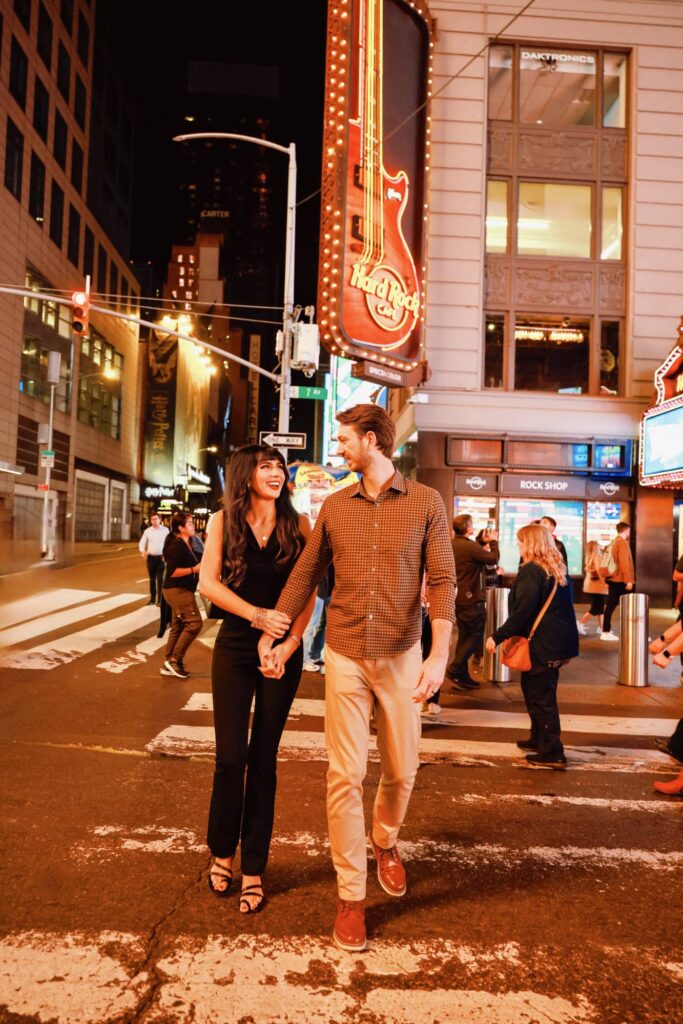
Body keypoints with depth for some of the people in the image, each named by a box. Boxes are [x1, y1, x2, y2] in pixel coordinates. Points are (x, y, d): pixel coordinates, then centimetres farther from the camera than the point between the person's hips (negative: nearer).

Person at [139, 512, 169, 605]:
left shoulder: (165, 530, 0)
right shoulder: (147, 531, 5)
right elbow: (142, 543, 4)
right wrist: (143, 551, -16)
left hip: (161, 557, -2)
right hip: (151, 557, 2)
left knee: (160, 579, -6)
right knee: (152, 579, 10)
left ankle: (160, 599, 0)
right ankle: (152, 599, 20)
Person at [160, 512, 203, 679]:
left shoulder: (186, 544, 13)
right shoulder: (177, 545, -17)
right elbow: (172, 571, -23)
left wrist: (200, 566, 9)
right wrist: (194, 569, -21)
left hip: (181, 590, 10)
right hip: (177, 590, -10)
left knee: (177, 627, 13)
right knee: (194, 623, -13)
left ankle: (169, 664, 19)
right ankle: (174, 659, -4)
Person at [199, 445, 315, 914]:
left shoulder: (297, 524, 1)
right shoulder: (224, 521, 1)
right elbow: (209, 583, -8)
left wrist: (290, 643, -16)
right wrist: (258, 615, -20)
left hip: (283, 651, 0)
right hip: (234, 648, 0)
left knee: (263, 760, 6)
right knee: (231, 757, 0)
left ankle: (254, 870, 18)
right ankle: (222, 852, 26)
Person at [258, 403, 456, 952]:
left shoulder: (426, 503, -4)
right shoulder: (335, 506, 4)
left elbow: (442, 582, -8)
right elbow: (304, 575, 11)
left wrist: (440, 654, -18)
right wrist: (270, 636, 8)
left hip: (401, 657, -1)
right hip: (345, 657, 1)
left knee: (402, 770, 13)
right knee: (345, 775, 0)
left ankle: (385, 842, 45)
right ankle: (351, 895, 16)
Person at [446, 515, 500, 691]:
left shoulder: (453, 545, 8)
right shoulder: (470, 546, -21)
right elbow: (493, 559, -15)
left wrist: (484, 542, 17)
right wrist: (493, 542, -1)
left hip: (458, 598, 9)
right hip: (472, 599, -9)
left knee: (465, 636, 13)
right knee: (475, 636, 0)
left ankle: (462, 676, 16)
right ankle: (455, 669, -6)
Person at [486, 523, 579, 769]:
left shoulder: (531, 571, -16)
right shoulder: (558, 569, 12)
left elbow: (522, 611, -22)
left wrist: (498, 637, -18)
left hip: (542, 643, -9)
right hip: (557, 641, 9)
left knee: (540, 698, -1)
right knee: (539, 693, 21)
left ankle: (552, 753, 4)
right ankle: (539, 739, 34)